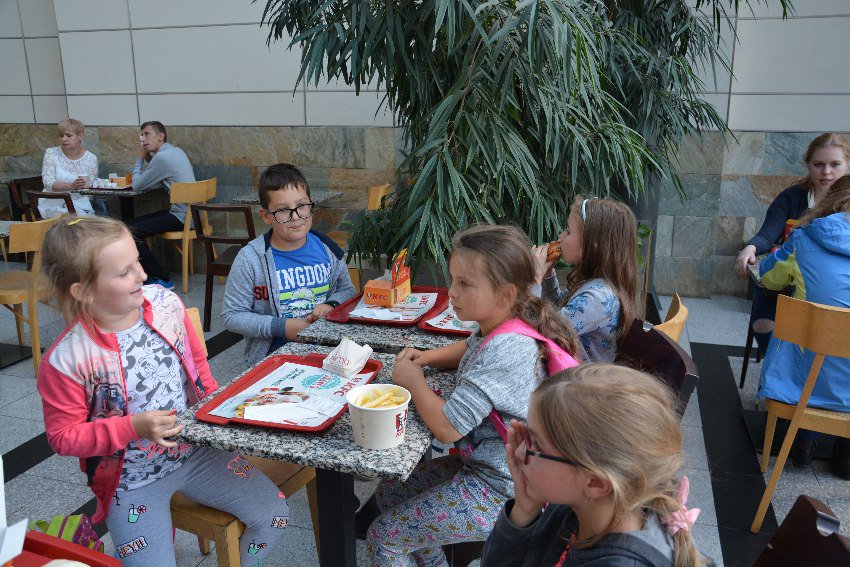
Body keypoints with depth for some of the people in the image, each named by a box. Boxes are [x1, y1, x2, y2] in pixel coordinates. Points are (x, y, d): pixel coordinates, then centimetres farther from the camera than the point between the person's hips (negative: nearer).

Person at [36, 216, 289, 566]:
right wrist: (134, 427, -24)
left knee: (273, 513, 1)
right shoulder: (66, 360, -22)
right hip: (132, 481, -3)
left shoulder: (165, 303, -10)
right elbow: (63, 437, -12)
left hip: (196, 450, 4)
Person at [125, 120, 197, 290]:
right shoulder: (176, 151, 14)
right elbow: (155, 177, 22)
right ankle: (152, 273, 15)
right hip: (188, 211, 10)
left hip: (181, 217, -10)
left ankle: (163, 278, -6)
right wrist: (148, 157, 8)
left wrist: (140, 158, 6)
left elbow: (137, 185, -6)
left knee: (131, 232, -14)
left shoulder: (162, 157, -16)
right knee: (131, 225, 12)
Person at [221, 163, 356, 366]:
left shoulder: (326, 249, 5)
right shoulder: (250, 259, -7)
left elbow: (347, 290, 19)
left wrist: (331, 306, -4)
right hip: (275, 355, -3)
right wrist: (282, 327, -14)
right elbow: (231, 316, -4)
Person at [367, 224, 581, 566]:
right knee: (388, 493, 19)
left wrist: (414, 382, -12)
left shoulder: (505, 350, -31)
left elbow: (447, 426, -29)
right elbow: (471, 349, 22)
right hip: (482, 464, 10)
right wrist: (426, 357, 3)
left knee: (382, 537, -1)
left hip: (497, 494, -10)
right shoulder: (501, 327, -2)